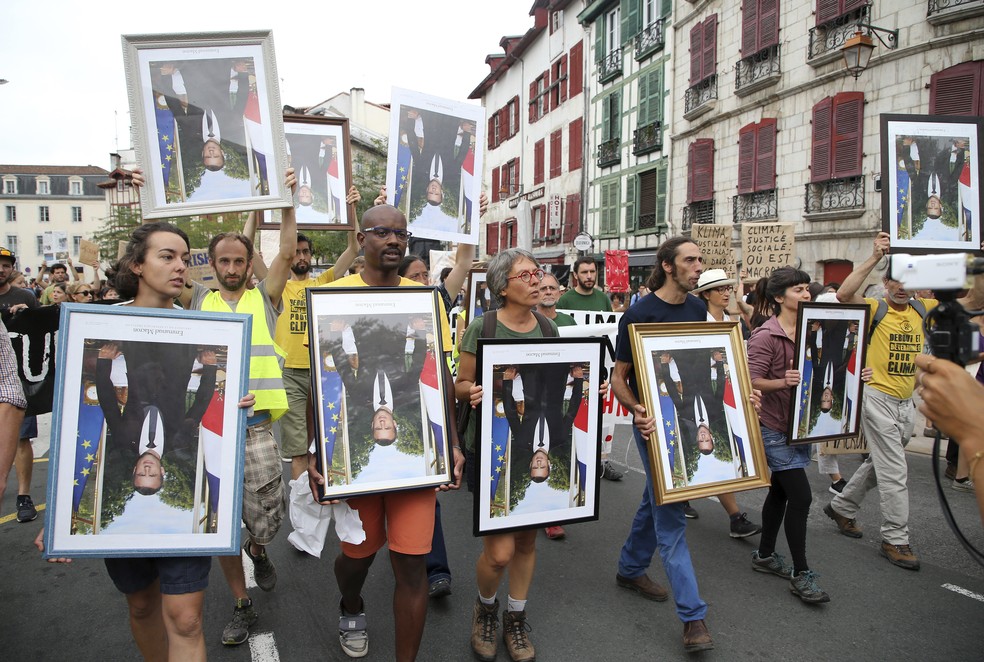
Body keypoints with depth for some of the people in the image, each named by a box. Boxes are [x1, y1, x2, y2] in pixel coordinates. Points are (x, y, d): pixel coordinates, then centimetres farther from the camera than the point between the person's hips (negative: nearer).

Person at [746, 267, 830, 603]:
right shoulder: (765, 336, -14)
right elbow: (753, 381, -20)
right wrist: (782, 382, -36)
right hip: (775, 427, -8)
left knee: (780, 491, 16)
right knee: (801, 496, -8)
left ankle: (765, 555, 30)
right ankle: (801, 574, 4)